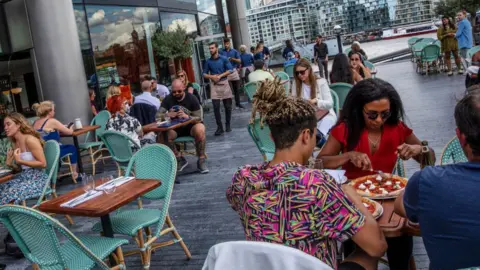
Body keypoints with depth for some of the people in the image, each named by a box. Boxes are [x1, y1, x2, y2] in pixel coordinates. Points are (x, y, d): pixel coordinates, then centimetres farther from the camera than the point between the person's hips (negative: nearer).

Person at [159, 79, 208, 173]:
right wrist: (167, 115, -28)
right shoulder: (168, 99, 1)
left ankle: (201, 160, -19)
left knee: (200, 129, -36)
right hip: (174, 127, 2)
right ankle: (179, 159, -9)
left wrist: (187, 116, -29)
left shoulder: (192, 99, -5)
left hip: (190, 126, -2)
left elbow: (198, 118, -8)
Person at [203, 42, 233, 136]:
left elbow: (230, 70, -5)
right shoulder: (208, 61, 5)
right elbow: (204, 74, 8)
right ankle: (219, 127, 0)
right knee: (216, 107, -6)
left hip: (224, 83, 0)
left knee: (228, 106, 5)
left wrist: (220, 76, -14)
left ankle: (228, 125, 20)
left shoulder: (224, 59, 1)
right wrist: (212, 76, -12)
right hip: (214, 85, 1)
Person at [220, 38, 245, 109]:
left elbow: (239, 61, 3)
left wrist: (233, 59, -13)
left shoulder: (235, 51, 8)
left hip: (234, 70, 2)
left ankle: (238, 103, 19)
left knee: (237, 89, 7)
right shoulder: (221, 52, 3)